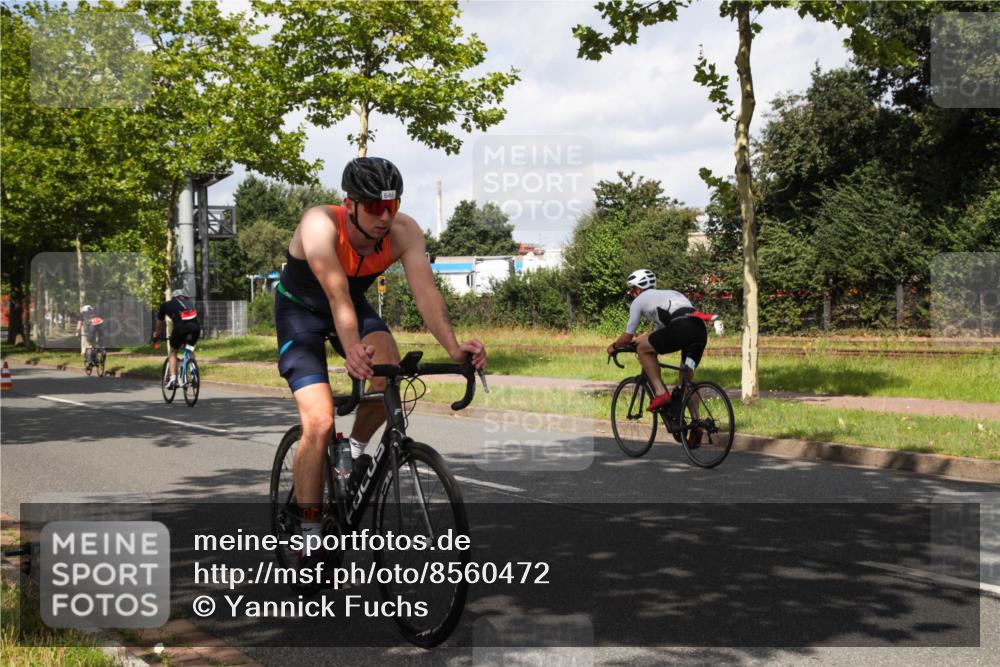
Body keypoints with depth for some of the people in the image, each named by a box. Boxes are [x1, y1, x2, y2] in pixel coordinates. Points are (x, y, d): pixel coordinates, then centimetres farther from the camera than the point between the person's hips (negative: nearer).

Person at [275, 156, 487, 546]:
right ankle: (309, 533, -4)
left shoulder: (404, 231, -24)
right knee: (319, 423, -17)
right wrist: (352, 351, -63)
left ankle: (356, 449, 1)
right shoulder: (320, 225, -35)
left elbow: (426, 292, -34)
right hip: (301, 309, -4)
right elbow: (337, 296, -47)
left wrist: (454, 348, -50)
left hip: (355, 305, 4)